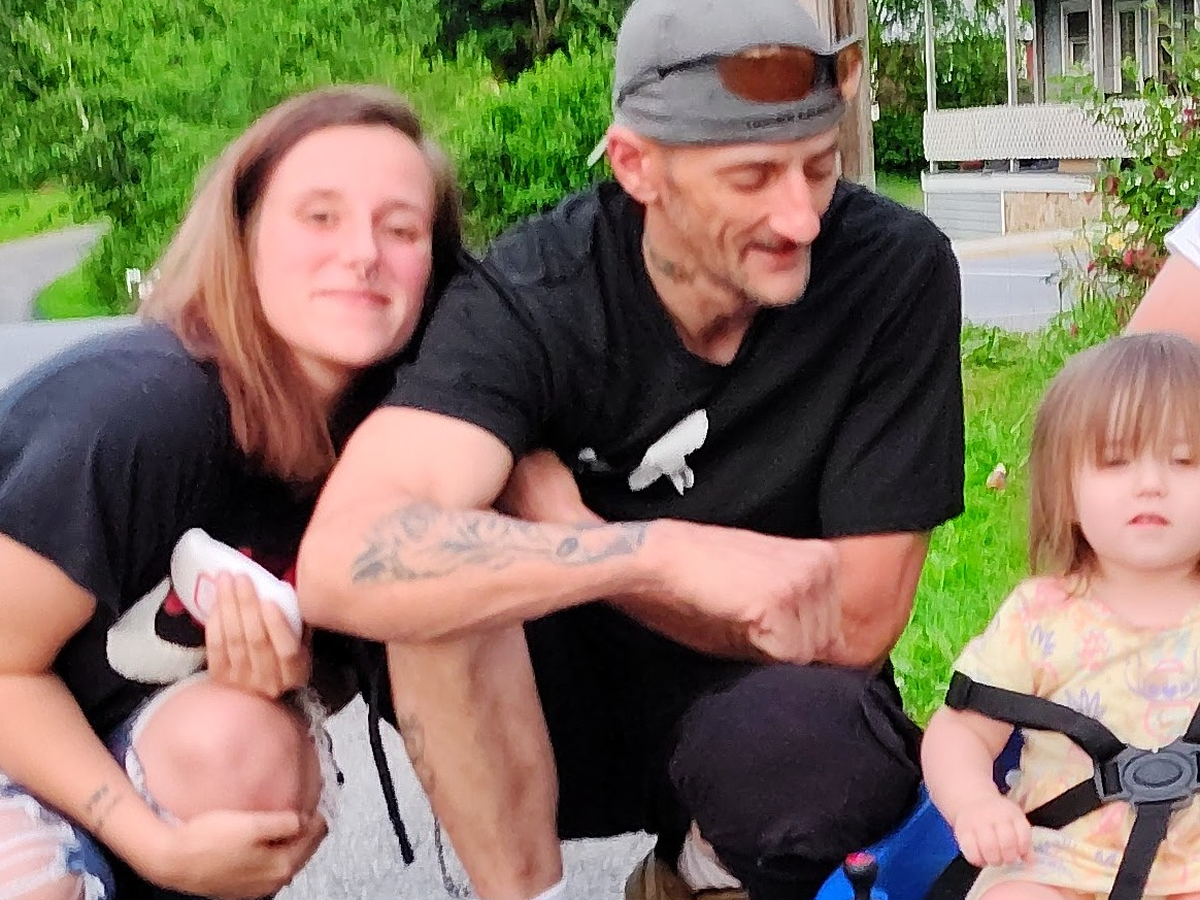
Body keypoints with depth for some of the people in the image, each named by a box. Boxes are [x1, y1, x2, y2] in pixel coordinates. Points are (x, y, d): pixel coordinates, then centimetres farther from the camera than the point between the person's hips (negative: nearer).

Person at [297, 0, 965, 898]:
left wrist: (554, 519, -20)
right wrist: (661, 549, -44)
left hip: (765, 699, 1)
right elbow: (343, 563, -35)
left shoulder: (896, 270, -18)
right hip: (567, 709, 0)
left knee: (810, 741, -35)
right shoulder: (530, 295, -20)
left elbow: (852, 624, -17)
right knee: (436, 561, -30)